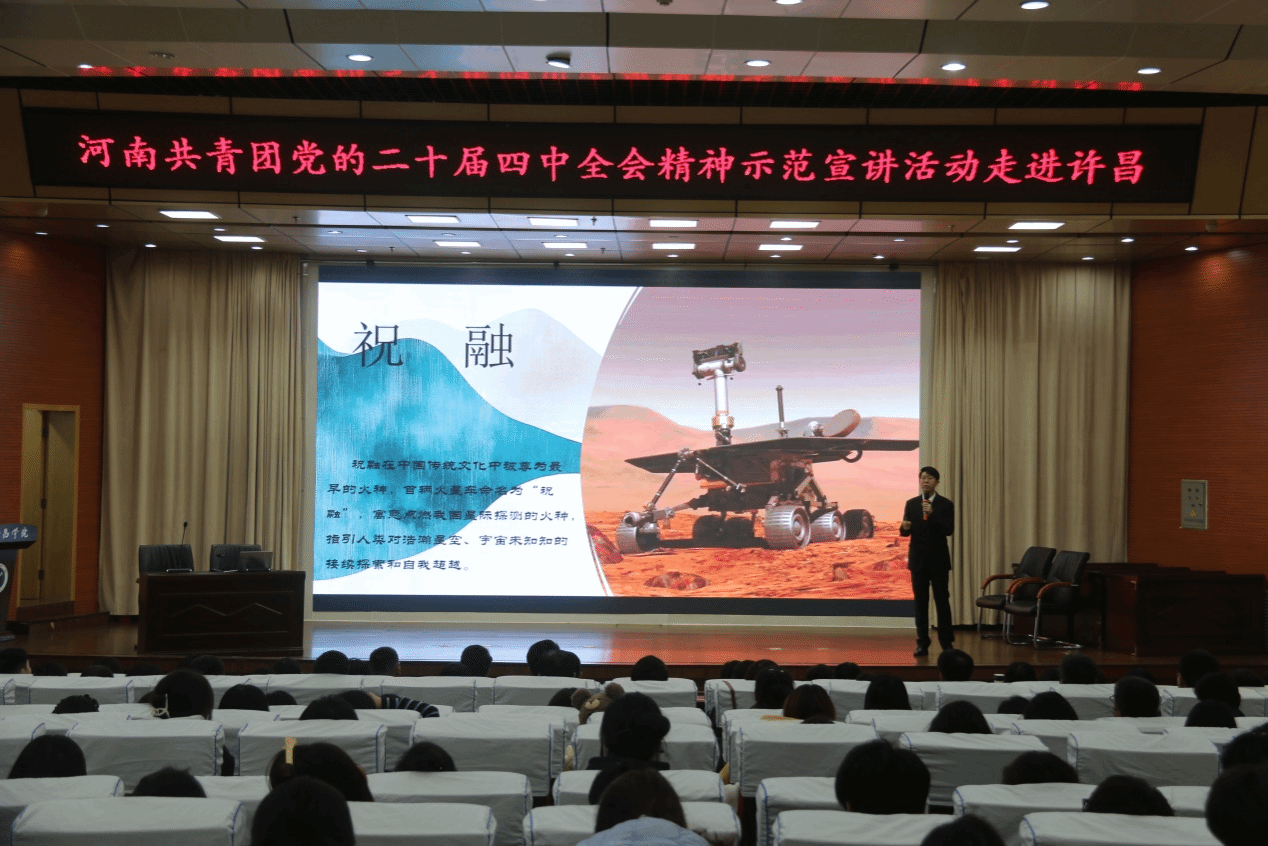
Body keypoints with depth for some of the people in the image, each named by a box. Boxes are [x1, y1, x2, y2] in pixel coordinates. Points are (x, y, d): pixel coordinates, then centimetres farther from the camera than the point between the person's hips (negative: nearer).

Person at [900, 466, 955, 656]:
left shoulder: (946, 504, -2)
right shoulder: (911, 504, 6)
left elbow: (949, 530, -14)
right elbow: (905, 532, 2)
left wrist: (932, 515, -26)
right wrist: (904, 528, -22)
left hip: (938, 560, -2)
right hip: (918, 559, 2)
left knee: (942, 601, 1)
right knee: (920, 602, 4)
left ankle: (947, 643, 7)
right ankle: (922, 643, 8)